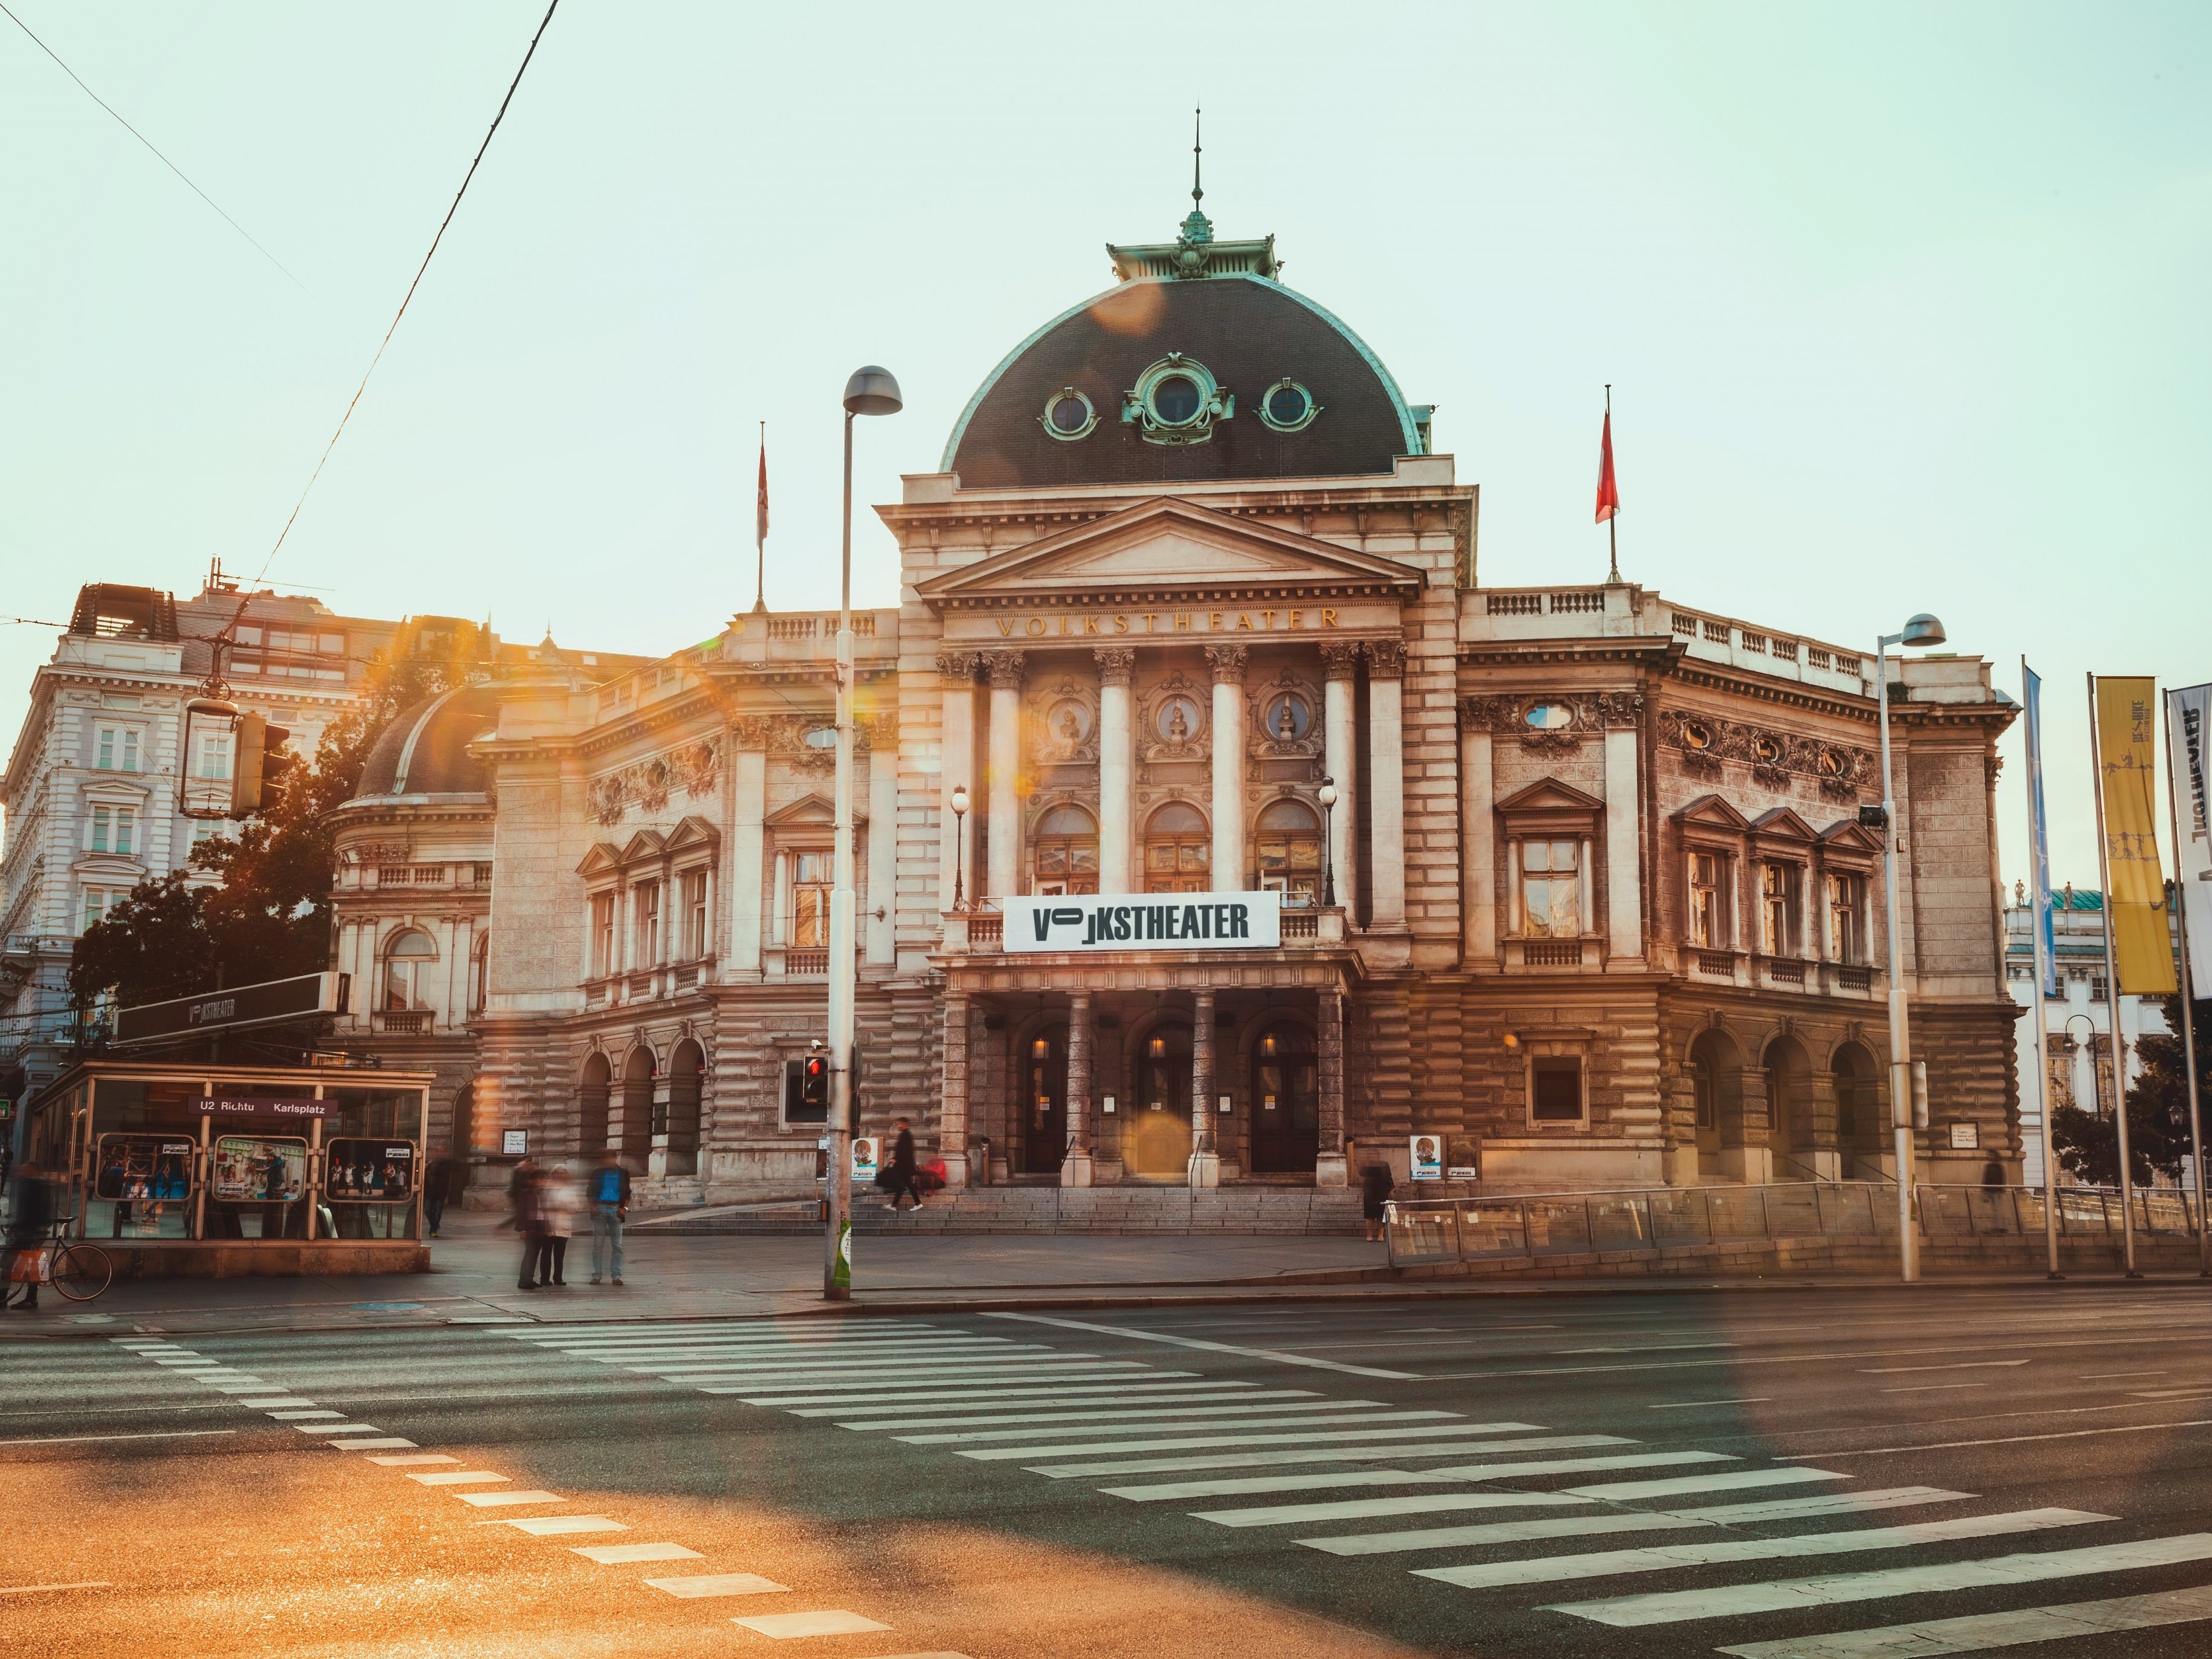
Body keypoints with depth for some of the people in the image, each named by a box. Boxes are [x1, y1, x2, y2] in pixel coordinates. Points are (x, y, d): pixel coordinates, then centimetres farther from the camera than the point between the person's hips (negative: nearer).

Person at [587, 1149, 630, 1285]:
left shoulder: (623, 1173, 8)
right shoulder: (597, 1173, 7)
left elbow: (627, 1193, 12)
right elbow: (589, 1192, 10)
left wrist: (625, 1208, -2)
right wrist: (592, 1206, -5)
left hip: (616, 1209, 0)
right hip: (600, 1209, 0)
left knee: (617, 1245, 0)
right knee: (598, 1244, 0)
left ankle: (616, 1275, 2)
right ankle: (596, 1275, 3)